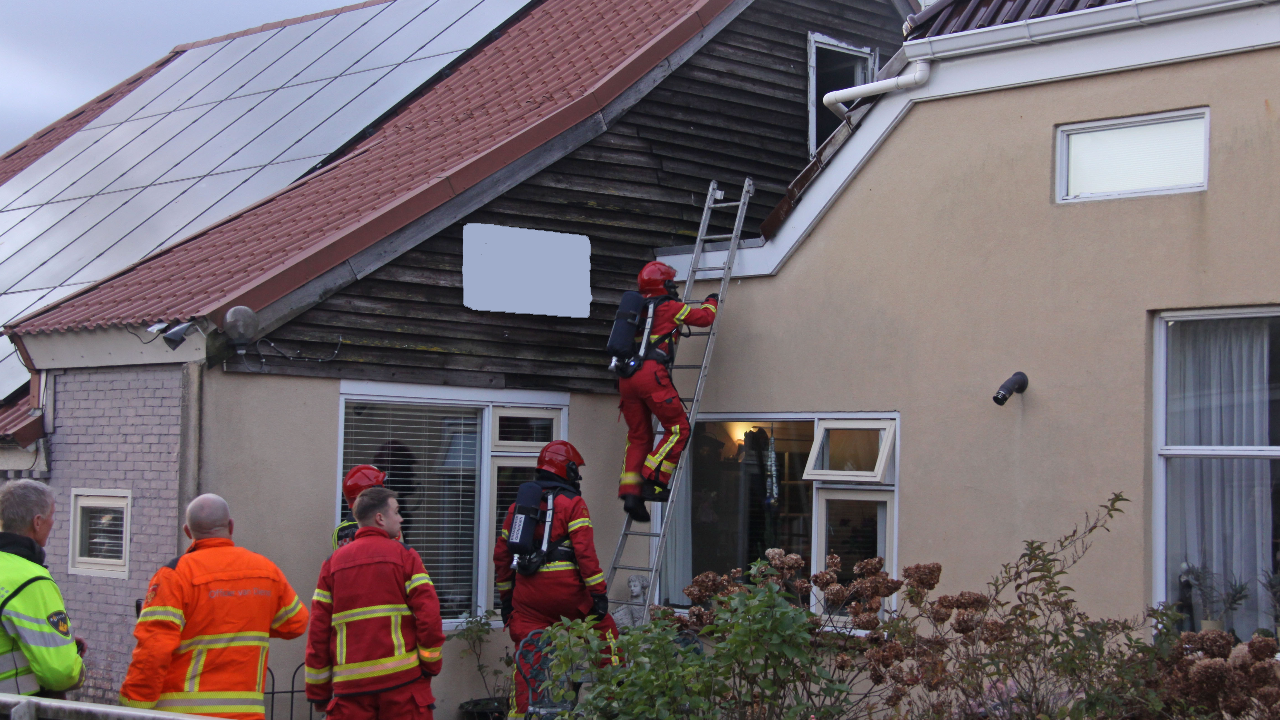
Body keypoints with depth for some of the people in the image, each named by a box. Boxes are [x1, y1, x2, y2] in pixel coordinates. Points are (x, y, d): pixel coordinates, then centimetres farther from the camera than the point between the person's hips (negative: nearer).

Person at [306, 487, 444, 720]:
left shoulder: (333, 563, 10)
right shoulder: (405, 556, 0)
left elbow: (318, 629, 7)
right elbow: (429, 615, -8)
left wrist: (318, 692, 12)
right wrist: (431, 665, 4)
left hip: (350, 683, 3)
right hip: (403, 678, -3)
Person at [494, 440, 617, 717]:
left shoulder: (518, 505, 15)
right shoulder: (572, 503, -3)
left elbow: (501, 554, 16)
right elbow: (585, 552, -12)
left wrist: (506, 596, 23)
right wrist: (598, 593, -10)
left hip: (528, 593, 5)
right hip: (565, 589, -4)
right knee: (604, 630, 13)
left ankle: (519, 712, 4)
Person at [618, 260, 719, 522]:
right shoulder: (670, 308, 5)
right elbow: (704, 318, 11)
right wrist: (711, 302, 31)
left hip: (626, 378, 7)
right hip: (650, 373, -7)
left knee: (638, 436, 12)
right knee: (678, 428, 0)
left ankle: (630, 493, 1)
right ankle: (652, 481, -11)